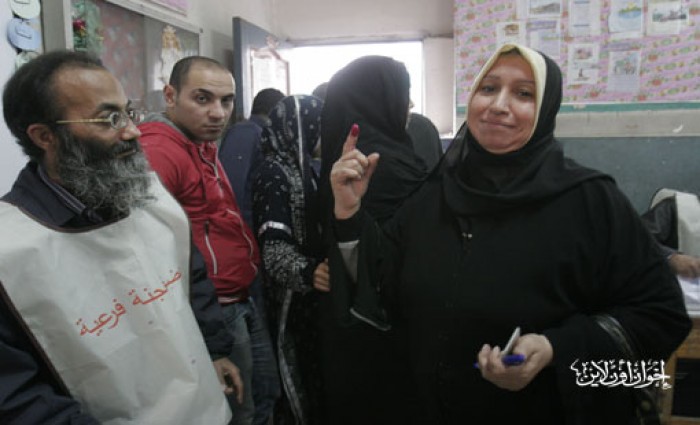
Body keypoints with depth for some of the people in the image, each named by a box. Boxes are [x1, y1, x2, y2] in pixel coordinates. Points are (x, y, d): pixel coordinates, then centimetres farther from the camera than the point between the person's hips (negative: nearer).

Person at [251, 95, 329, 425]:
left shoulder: (301, 166, 9)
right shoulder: (273, 174, -18)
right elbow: (273, 245, -27)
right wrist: (307, 271, -43)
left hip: (313, 295, 8)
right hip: (292, 300, -8)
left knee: (317, 371, 19)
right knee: (300, 376, 5)